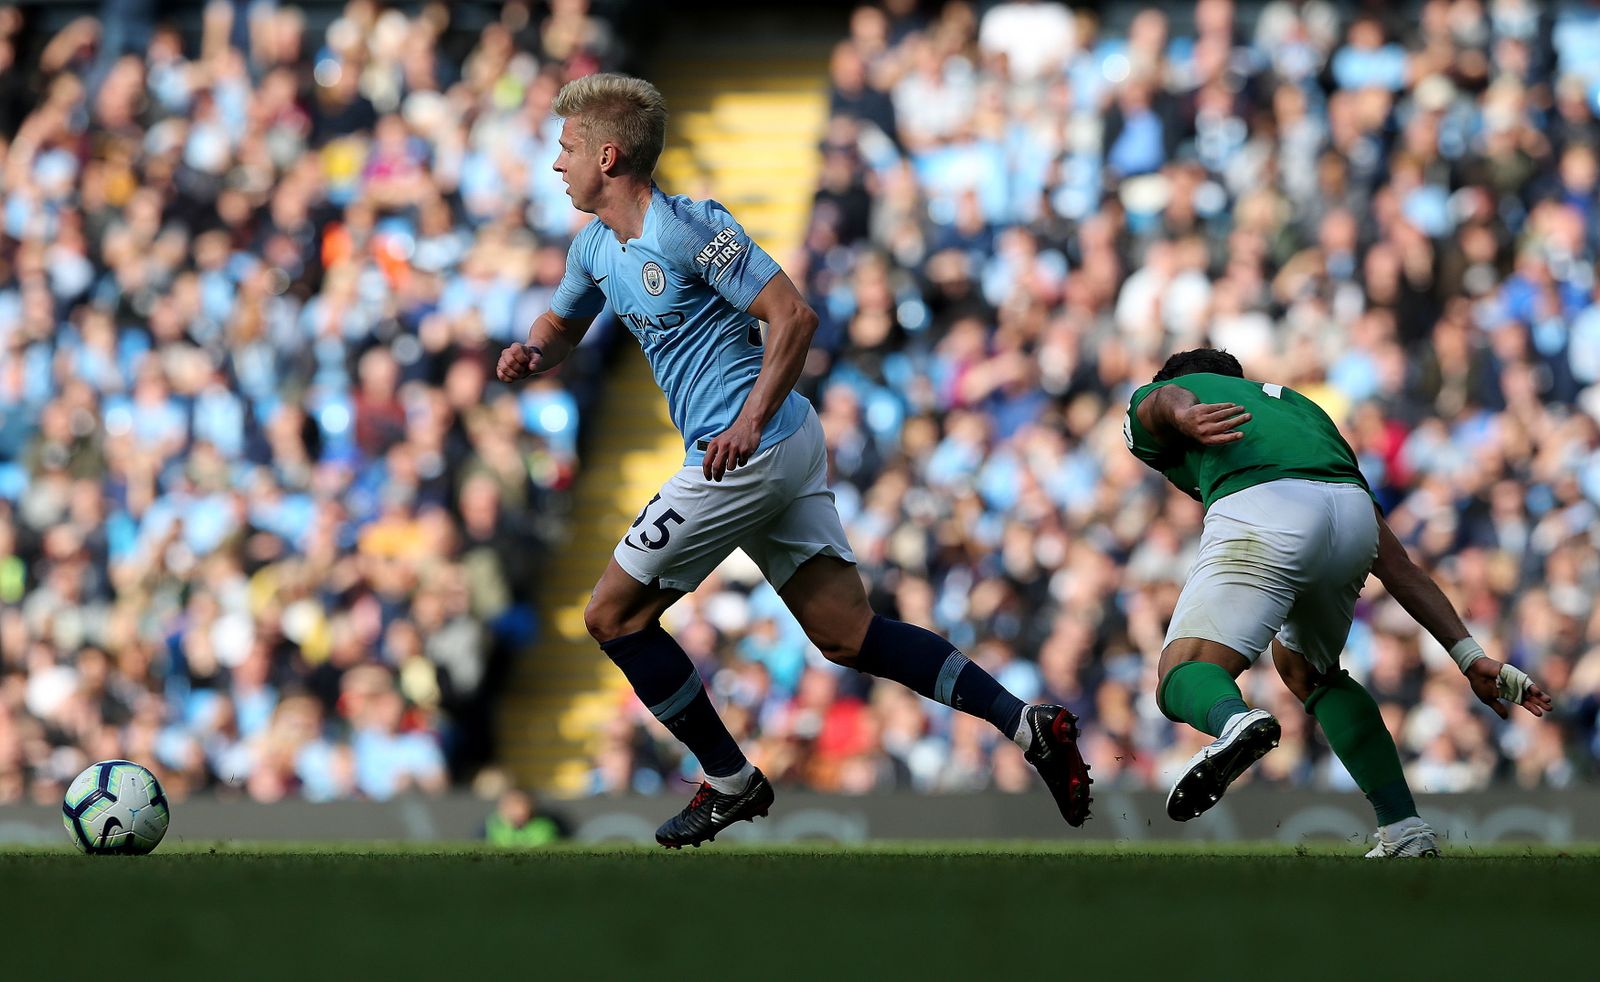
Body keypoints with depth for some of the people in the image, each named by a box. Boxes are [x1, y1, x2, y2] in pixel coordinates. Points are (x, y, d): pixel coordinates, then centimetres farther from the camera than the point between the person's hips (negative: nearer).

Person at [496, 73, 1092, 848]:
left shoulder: (689, 229, -14)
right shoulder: (595, 248, 13)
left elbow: (793, 315, -16)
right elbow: (562, 327, 29)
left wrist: (750, 423, -23)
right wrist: (532, 355, 5)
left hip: (747, 455, -9)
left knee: (614, 615, 0)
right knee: (846, 633, 5)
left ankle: (731, 783, 7)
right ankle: (1030, 728, -1)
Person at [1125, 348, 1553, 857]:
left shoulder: (1147, 405, 32)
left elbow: (1168, 400, 1)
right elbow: (1397, 565, 34)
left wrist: (1187, 419, -23)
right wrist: (1470, 656, 28)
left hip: (1261, 515, -5)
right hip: (1354, 518, 5)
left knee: (1182, 679, -6)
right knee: (1304, 670, 30)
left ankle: (1236, 721, -43)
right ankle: (1405, 831, 21)